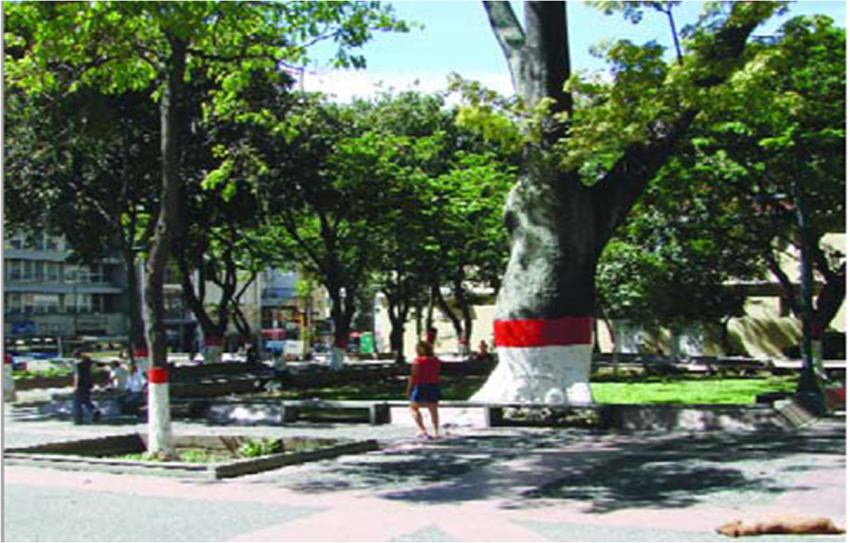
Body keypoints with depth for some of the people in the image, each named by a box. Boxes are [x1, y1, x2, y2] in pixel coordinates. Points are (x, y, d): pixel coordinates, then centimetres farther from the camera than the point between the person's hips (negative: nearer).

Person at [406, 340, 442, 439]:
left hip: (421, 386, -6)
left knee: (414, 408, 5)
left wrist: (409, 390, -5)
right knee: (433, 410, 13)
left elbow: (413, 377, -12)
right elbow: (437, 375, 10)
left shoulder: (418, 361, -13)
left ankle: (422, 430, -9)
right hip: (434, 386, 6)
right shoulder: (436, 361, 4)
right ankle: (436, 432, 12)